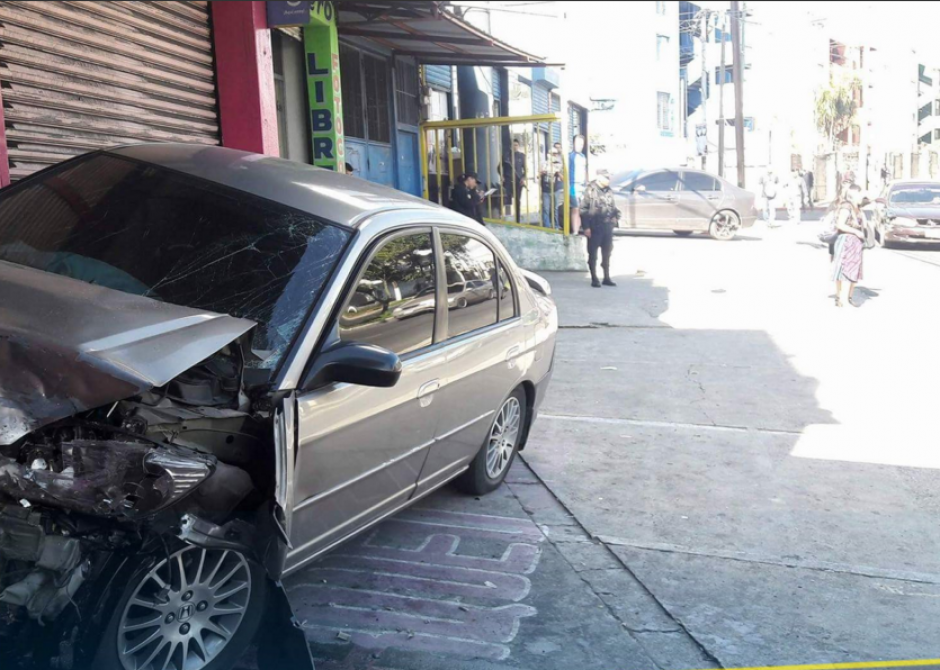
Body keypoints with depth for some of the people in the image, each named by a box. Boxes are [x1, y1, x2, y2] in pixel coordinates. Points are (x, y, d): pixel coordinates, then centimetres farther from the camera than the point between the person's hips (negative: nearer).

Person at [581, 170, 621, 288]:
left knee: (607, 253, 11)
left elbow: (613, 207, 22)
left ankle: (607, 278, 20)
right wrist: (586, 227, -15)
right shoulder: (590, 191, -8)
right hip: (594, 228, -6)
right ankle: (594, 279, 8)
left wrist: (615, 216, 2)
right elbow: (583, 210, -11)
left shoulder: (608, 191, 11)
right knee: (593, 254, 1)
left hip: (608, 227, 6)